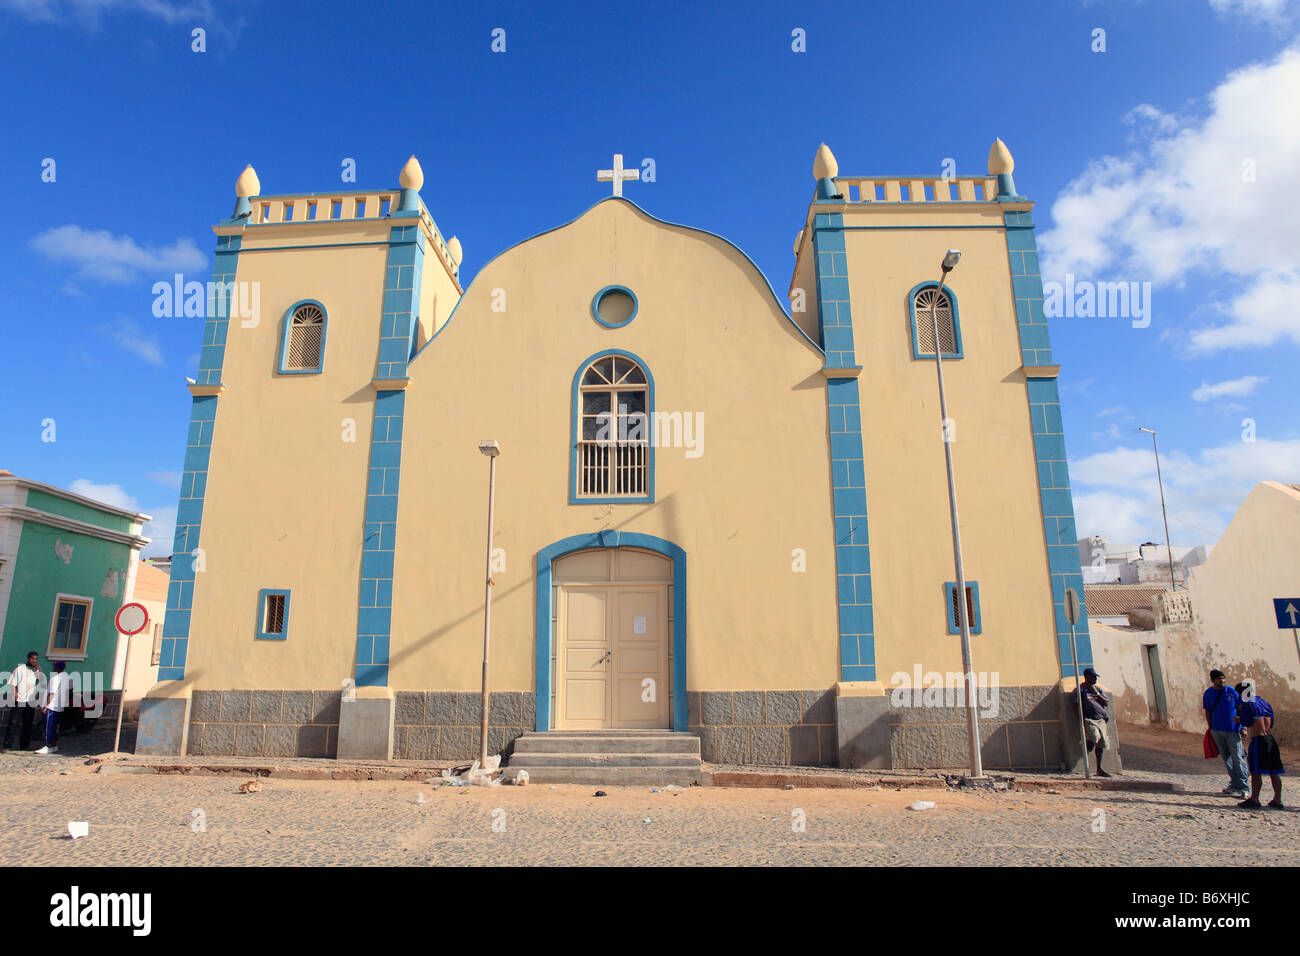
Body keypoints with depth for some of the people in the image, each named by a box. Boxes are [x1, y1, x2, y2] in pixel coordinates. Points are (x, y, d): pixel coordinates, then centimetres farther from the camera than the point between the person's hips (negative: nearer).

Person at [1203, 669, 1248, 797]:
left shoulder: (1231, 691, -4)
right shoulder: (1208, 694, 3)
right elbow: (1208, 712, 11)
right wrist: (1210, 729, 7)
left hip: (1232, 729, -3)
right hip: (1217, 731, 3)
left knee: (1238, 758, -5)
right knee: (1226, 758, 11)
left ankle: (1242, 787, 1)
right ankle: (1233, 784, 21)